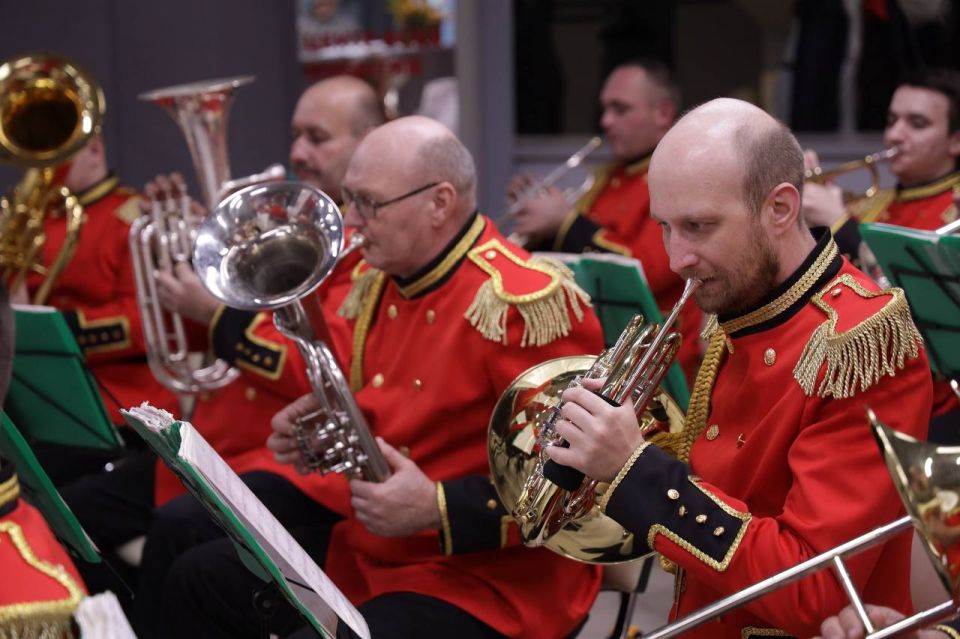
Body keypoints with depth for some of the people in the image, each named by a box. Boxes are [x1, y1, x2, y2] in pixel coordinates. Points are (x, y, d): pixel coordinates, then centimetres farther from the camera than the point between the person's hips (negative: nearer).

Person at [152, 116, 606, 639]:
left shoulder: (524, 305, -21)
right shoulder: (376, 282, 8)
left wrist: (438, 508, -28)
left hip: (488, 582, -9)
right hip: (365, 549, 9)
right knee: (199, 581, 9)